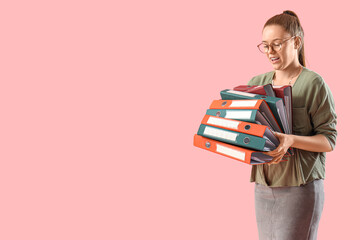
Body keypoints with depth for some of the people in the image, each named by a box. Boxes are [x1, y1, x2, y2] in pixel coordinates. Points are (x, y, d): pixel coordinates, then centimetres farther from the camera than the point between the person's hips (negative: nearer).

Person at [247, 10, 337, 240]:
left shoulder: (314, 83, -5)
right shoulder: (257, 83, 11)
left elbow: (329, 139, -8)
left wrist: (291, 140, -24)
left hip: (300, 187, -5)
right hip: (263, 186, 5)